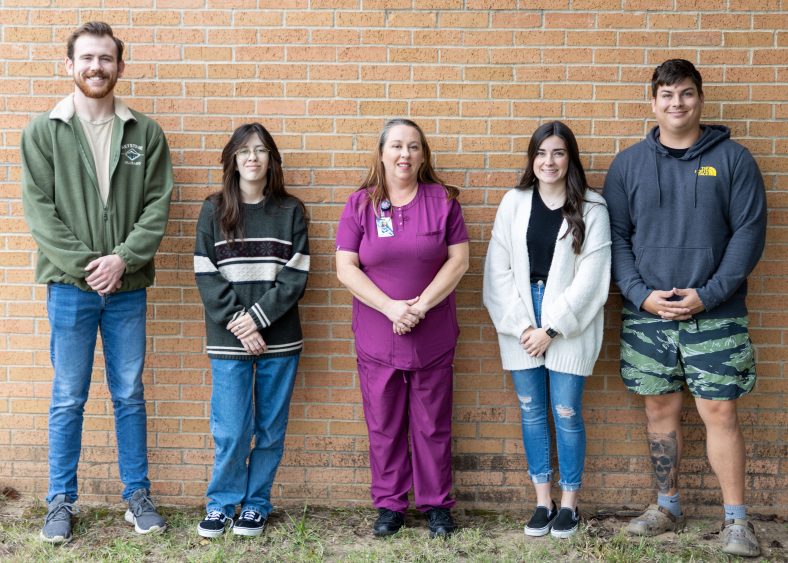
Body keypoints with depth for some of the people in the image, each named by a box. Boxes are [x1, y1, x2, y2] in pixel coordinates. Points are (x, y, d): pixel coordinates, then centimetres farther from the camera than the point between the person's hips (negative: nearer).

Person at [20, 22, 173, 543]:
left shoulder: (146, 132, 4)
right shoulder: (43, 131, 1)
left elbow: (158, 205, -1)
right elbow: (39, 209, -5)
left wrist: (122, 259, -13)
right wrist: (85, 264, -14)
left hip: (128, 287, 1)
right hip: (69, 286, -1)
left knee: (130, 395, 10)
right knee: (68, 399, 7)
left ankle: (138, 494, 22)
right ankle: (62, 501, 19)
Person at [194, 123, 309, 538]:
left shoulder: (290, 211, 4)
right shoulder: (214, 210, 4)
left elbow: (296, 276, -3)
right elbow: (206, 275, -2)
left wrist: (257, 317, -13)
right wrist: (237, 322, -12)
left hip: (279, 338, 1)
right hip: (228, 339, 0)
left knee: (270, 427, 7)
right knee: (230, 430, -1)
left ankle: (257, 503, 22)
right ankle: (222, 502, 17)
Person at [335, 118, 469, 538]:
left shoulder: (442, 199, 0)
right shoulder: (361, 204, -1)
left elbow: (459, 259, -3)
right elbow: (345, 268, -5)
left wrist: (421, 305, -14)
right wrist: (390, 307, -16)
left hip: (433, 337, 0)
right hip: (376, 338, 0)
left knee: (432, 425, 9)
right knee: (383, 426, 9)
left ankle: (436, 504, 23)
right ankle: (388, 504, 24)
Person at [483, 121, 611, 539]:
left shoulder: (591, 209, -4)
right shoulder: (514, 203, 3)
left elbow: (590, 277, -8)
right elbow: (499, 269, 1)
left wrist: (550, 328, -11)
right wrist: (520, 324, -8)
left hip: (569, 324, -3)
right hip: (521, 322, 3)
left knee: (566, 413, 2)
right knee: (531, 411, 8)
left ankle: (569, 503, 18)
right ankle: (542, 502, 20)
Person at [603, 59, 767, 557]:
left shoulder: (732, 159, 0)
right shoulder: (629, 163, 6)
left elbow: (749, 233, -4)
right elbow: (615, 236, 4)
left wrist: (708, 294, -13)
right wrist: (641, 294, -9)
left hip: (714, 315, -2)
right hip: (647, 314, 2)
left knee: (719, 411, -2)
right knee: (661, 409, 10)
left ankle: (737, 519, 9)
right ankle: (668, 507, 24)